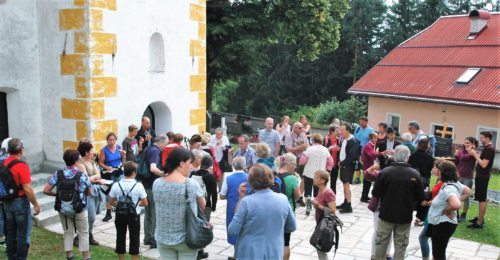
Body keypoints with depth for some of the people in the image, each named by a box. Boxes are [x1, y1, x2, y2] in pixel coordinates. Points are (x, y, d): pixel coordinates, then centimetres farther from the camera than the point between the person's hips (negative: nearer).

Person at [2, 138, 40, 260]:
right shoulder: (21, 166, -20)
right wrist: (36, 204, -12)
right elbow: (27, 189, -21)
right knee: (23, 234, 4)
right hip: (20, 202, -7)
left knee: (10, 233, 17)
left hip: (7, 202, 7)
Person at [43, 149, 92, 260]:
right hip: (80, 210, -3)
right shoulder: (82, 175, -16)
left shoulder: (57, 174, -10)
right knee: (83, 233, 14)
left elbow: (46, 190, -10)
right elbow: (90, 193, -5)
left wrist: (56, 194, 8)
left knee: (68, 232, 19)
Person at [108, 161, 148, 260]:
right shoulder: (138, 185, -14)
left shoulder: (116, 185, -7)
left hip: (120, 214, 3)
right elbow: (145, 203, -9)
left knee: (120, 236, 15)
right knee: (134, 237, 10)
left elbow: (111, 202, 1)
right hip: (134, 215, -2)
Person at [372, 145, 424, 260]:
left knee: (381, 242, 16)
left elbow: (375, 193, -8)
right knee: (401, 245, 13)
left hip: (386, 214, 0)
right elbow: (420, 198, -5)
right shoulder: (414, 174, -10)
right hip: (405, 216, 0)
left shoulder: (384, 172, -13)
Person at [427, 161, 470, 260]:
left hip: (443, 225, -10)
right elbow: (467, 191, 21)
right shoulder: (454, 183, 2)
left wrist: (447, 210, -24)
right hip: (441, 223, 10)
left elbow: (457, 205, -44)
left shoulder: (448, 189, -28)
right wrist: (458, 199, 12)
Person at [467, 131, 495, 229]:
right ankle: (480, 218, 27)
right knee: (481, 198, 17)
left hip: (483, 176, -10)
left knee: (482, 199, -7)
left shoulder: (489, 149, -18)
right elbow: (481, 159, 13)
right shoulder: (487, 147, 13)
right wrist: (473, 153, 1)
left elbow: (483, 164, -23)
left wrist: (475, 154, -19)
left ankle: (479, 223, -4)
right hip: (481, 175, 10)